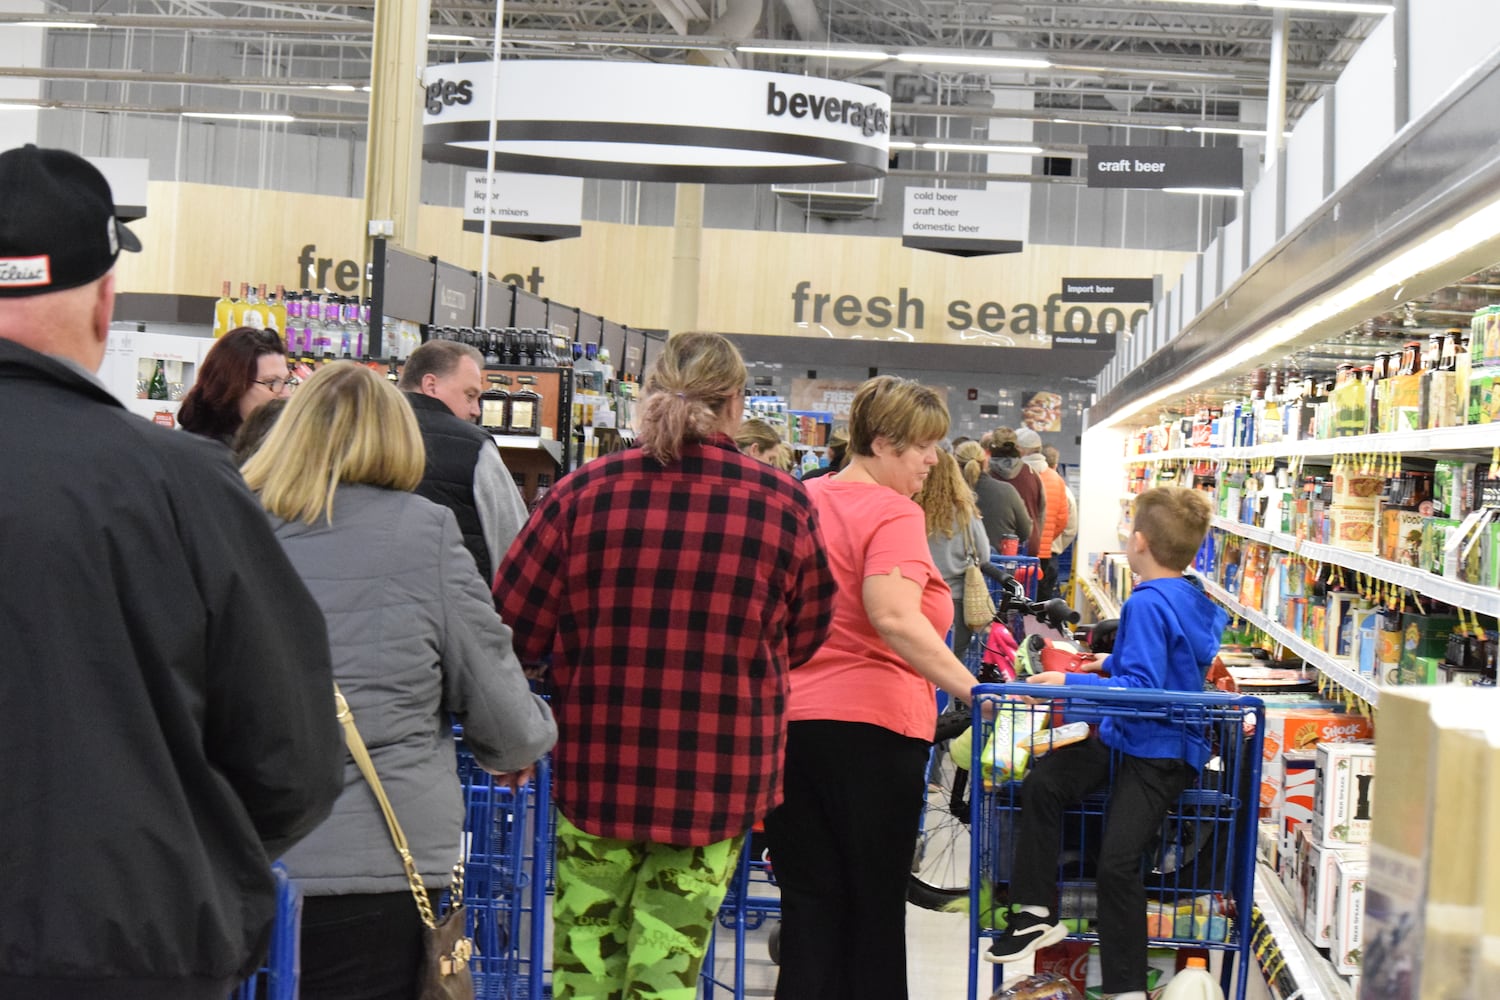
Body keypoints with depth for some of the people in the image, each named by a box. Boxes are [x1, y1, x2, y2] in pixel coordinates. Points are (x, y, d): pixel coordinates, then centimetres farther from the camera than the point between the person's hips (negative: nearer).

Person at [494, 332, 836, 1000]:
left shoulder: (585, 491, -6)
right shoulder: (785, 505, -5)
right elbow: (803, 641, 7)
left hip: (598, 765, 1)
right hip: (721, 771, 0)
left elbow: (515, 630, -1)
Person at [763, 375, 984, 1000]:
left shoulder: (799, 501, 12)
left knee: (809, 899, 8)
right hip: (870, 723, -6)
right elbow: (895, 619, -26)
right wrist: (974, 691, -27)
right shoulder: (894, 514, -10)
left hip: (783, 717, 6)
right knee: (876, 904, 8)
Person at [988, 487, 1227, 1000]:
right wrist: (1114, 666, 32)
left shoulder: (1147, 604, -19)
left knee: (1116, 861, -17)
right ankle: (1036, 913, -2)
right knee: (1042, 783, -4)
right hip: (1124, 736, 10)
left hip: (1160, 751, -10)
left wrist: (1071, 683, -26)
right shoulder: (1197, 598, 10)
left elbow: (1141, 689, -26)